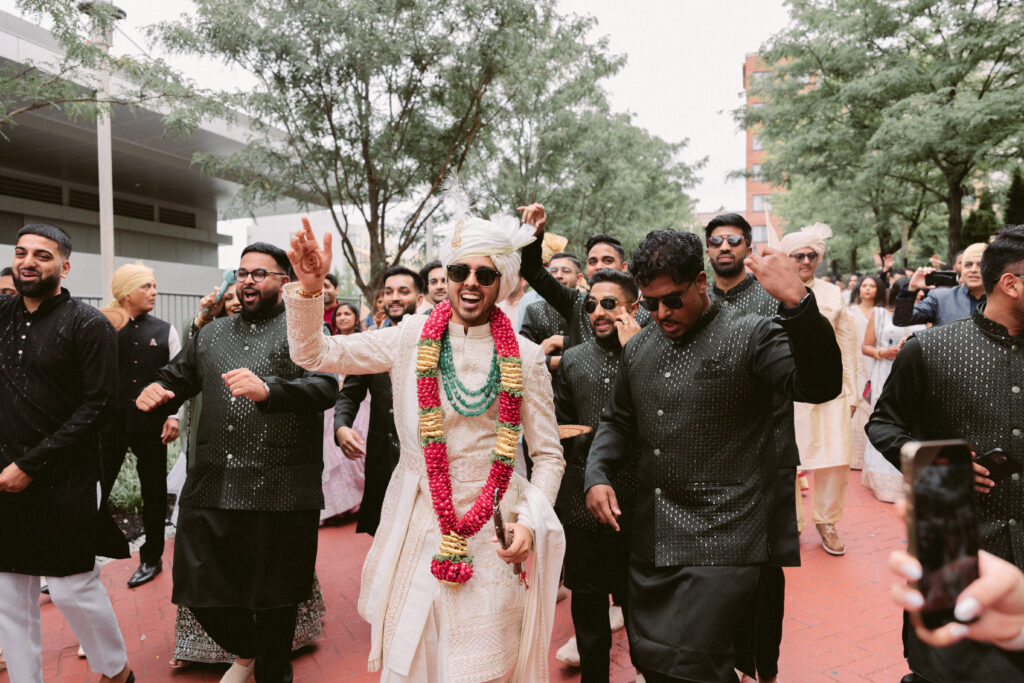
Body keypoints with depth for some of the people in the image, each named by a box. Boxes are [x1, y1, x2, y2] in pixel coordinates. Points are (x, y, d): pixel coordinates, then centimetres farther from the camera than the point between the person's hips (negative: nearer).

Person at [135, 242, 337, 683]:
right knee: (201, 588, 11)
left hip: (279, 493, -5)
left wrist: (267, 390, -34)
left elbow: (326, 387, -17)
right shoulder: (211, 334, 17)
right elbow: (175, 378, 24)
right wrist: (155, 391, 0)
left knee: (274, 597, 8)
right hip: (212, 487, 5)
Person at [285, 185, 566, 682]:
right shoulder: (411, 338, -1)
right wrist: (308, 286, -14)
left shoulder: (524, 357, -2)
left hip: (492, 533, 0)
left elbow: (548, 457, 4)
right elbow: (312, 354, 0)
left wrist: (530, 521, -10)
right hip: (418, 525, 1)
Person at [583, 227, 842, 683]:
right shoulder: (639, 348, 9)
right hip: (651, 541, 7)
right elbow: (617, 421, 20)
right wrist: (597, 475, 4)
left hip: (720, 543, -6)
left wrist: (797, 302, -37)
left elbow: (820, 385, -24)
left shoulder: (750, 336, -9)